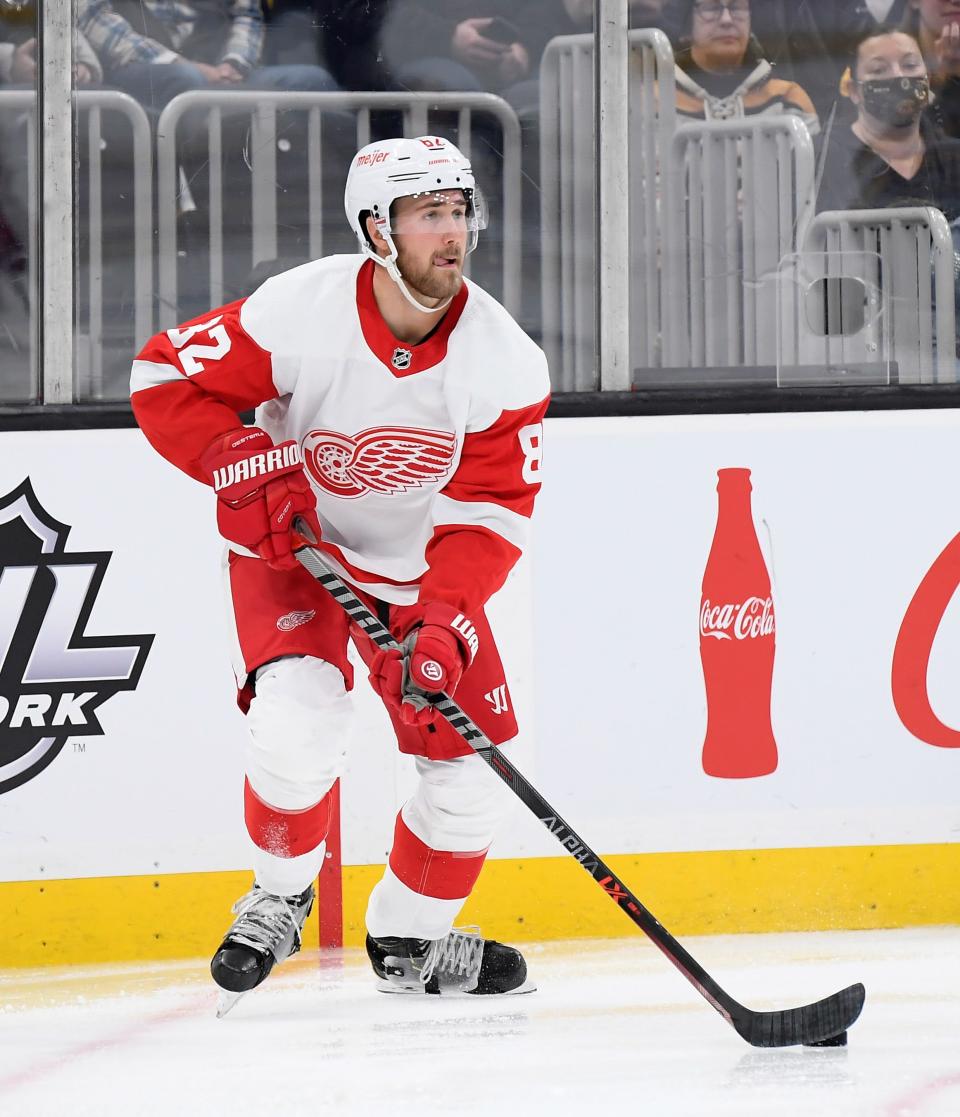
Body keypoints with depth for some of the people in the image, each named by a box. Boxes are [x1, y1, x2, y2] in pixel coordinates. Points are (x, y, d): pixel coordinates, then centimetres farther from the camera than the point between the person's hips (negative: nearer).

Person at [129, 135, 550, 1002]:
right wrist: (250, 469, -29)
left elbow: (490, 512, -18)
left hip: (421, 566, 3)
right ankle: (280, 894, 3)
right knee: (300, 720, -26)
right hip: (290, 547, -3)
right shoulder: (300, 312, -26)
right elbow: (166, 378, -17)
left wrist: (442, 622, -31)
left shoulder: (505, 362, -20)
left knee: (474, 769, -2)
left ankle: (408, 936, 24)